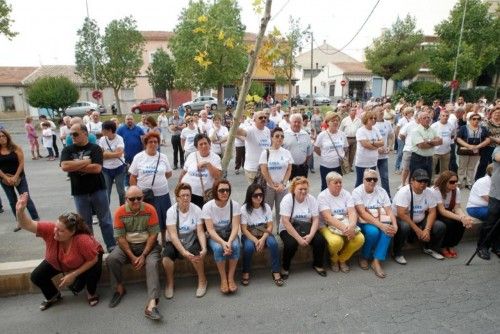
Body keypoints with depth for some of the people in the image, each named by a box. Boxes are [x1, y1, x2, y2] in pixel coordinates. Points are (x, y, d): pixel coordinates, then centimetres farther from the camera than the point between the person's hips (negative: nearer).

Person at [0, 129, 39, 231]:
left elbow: (21, 163, -9)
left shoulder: (16, 148, -4)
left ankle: (36, 219, 0)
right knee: (12, 201, 10)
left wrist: (15, 177, -15)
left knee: (26, 198, -4)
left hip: (19, 178, -2)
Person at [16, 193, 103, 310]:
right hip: (58, 262, 5)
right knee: (36, 276, -8)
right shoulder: (50, 229, -33)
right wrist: (20, 210, -57)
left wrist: (73, 275, -31)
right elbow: (27, 225, -38)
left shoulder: (83, 240, -42)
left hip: (84, 263, -4)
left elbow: (93, 260, -31)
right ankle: (53, 296, 20)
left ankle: (91, 293, 3)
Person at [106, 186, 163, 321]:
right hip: (127, 245, 2)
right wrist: (132, 257, -14)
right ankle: (119, 289, 2)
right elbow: (120, 237, -8)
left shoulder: (150, 210, -11)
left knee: (152, 263, -28)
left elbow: (153, 234, -10)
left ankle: (151, 305, -34)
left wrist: (143, 256, -16)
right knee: (111, 259, -24)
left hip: (147, 244, -2)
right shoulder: (120, 212, -9)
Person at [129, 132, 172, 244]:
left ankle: (163, 241, 33)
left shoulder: (163, 157, 2)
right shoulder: (138, 157, -2)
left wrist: (159, 180, 2)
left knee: (163, 220, 12)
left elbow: (169, 173, 13)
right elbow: (133, 177, 1)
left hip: (162, 194, 2)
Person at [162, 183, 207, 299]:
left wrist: (204, 248, -27)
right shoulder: (171, 211, -13)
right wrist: (184, 252, -33)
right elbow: (173, 235, -21)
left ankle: (202, 280, -1)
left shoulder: (196, 210, -8)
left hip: (192, 242, 0)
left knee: (197, 255, -30)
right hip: (175, 243, 0)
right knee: (166, 255, -30)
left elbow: (200, 231, -10)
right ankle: (170, 283, -2)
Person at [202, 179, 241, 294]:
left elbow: (235, 227, -15)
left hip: (230, 235, 1)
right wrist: (223, 243, -34)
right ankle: (223, 279, -13)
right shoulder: (207, 206, -15)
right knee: (218, 248, -32)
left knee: (235, 246, -30)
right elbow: (210, 230, -19)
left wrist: (229, 242, -33)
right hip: (214, 236, -1)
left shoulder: (234, 205, -12)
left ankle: (231, 277, -14)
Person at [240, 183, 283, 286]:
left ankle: (275, 271, -13)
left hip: (264, 233, 2)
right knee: (249, 247, -34)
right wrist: (255, 241, -27)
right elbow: (244, 229, -14)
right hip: (249, 235, -2)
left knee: (273, 243, -29)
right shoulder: (244, 208, -12)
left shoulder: (266, 207, -4)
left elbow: (270, 226, -6)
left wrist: (263, 239, -23)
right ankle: (246, 272, -8)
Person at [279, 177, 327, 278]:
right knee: (291, 243, -32)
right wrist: (299, 238, -25)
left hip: (306, 227, 4)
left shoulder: (311, 199, -2)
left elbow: (316, 219, -3)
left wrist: (311, 235, -19)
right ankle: (285, 268, -4)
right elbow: (285, 222, -20)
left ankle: (317, 264, 9)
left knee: (320, 240, -19)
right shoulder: (287, 199, -13)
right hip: (289, 229, -4)